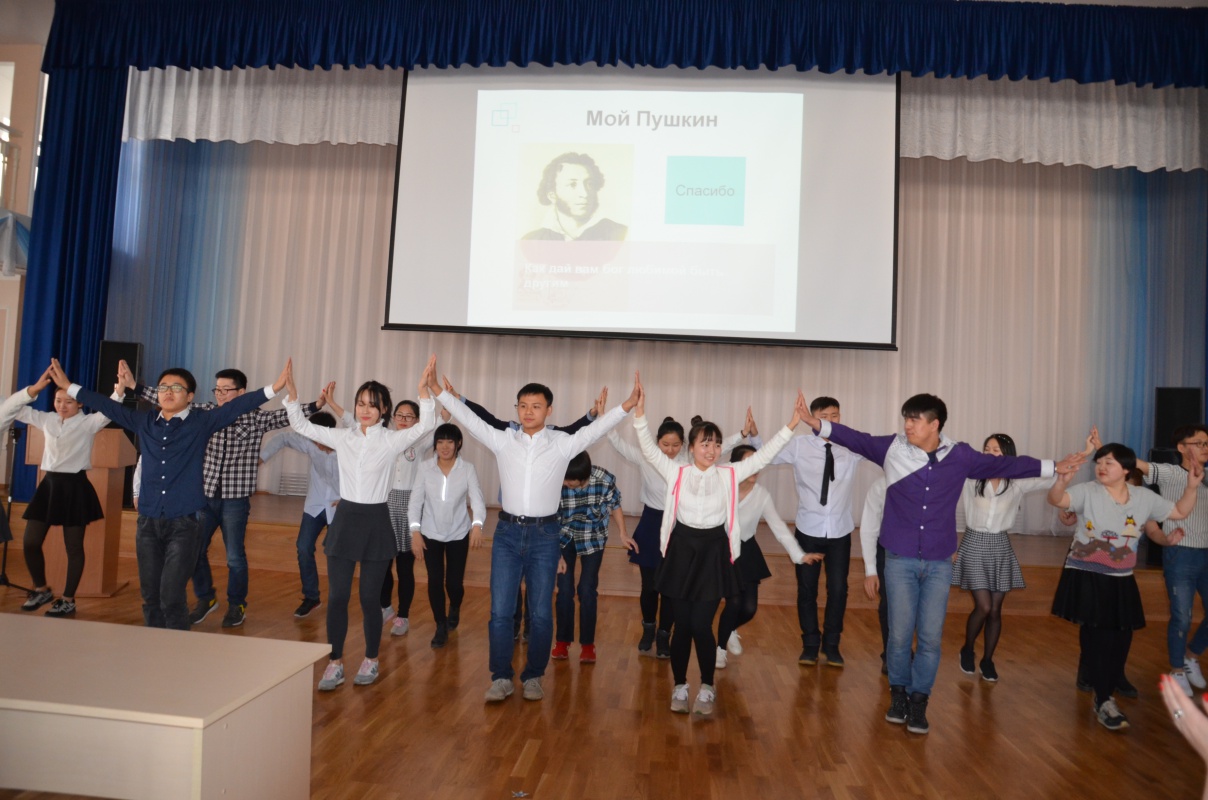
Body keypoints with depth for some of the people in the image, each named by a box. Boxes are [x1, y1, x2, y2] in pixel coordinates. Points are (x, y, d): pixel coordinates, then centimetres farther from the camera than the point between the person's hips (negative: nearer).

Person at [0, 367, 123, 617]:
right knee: (30, 543, 6)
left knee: (73, 546, 3)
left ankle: (68, 600, 15)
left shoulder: (88, 422, -5)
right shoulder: (47, 420, 8)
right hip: (49, 484, 5)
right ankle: (42, 590, 28)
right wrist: (35, 388, -11)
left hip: (75, 487, -5)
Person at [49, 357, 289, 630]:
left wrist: (273, 389, -24)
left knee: (172, 596, -6)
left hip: (184, 523, -4)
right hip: (148, 522, 4)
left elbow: (236, 406, -13)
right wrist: (69, 387, 21)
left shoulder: (202, 421, -2)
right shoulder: (144, 421, 9)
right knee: (150, 595, 11)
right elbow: (108, 406, 18)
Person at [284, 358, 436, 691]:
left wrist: (423, 388, -34)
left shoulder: (392, 440, -5)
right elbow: (301, 425, 3)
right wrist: (291, 389, -11)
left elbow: (424, 425, -20)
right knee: (337, 596, 4)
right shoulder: (342, 437, 4)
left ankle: (371, 660, 24)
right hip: (345, 518, 3)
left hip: (376, 521, -2)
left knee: (369, 597, 5)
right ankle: (335, 663, 18)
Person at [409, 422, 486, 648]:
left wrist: (477, 525, -35)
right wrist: (415, 530, -13)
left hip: (458, 534, -1)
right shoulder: (425, 467, -5)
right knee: (435, 581, -1)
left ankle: (454, 608, 39)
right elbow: (416, 500, -4)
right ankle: (441, 627, 18)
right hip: (431, 534, 1)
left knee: (454, 582, 4)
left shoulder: (468, 469, -9)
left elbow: (476, 498, -17)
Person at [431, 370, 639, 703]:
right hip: (508, 532, 1)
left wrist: (628, 405, -22)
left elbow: (596, 429, -9)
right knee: (500, 610, 1)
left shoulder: (562, 444, 0)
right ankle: (501, 678, 15)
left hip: (544, 534, -1)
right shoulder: (502, 441, 3)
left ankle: (533, 676, 22)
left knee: (541, 611, 6)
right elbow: (469, 419, -1)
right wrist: (437, 390, -8)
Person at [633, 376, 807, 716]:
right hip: (682, 550, 0)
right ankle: (679, 687, 24)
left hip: (714, 551, 0)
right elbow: (649, 449, -9)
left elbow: (762, 456, -2)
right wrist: (639, 414, -22)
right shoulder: (676, 472, -1)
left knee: (701, 625, -1)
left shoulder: (730, 475, 1)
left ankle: (707, 688, 19)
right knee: (682, 624, 6)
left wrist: (791, 425, -9)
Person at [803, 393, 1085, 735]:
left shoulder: (960, 456, -1)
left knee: (931, 636, 3)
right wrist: (819, 424, -7)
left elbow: (1002, 464, 10)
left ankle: (918, 699, 21)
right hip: (900, 560, -1)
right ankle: (899, 692, 25)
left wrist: (1052, 467, 14)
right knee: (900, 633, 2)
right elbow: (857, 440, 3)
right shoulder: (893, 448, -3)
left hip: (939, 563, 1)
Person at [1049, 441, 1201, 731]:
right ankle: (1104, 702, 7)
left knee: (1120, 640, 11)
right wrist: (1062, 481, -48)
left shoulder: (1144, 498, 2)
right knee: (1097, 639, -4)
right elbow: (1056, 500, -28)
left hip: (1121, 582, 5)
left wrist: (1191, 486, -4)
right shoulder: (1087, 492, -12)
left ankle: (1104, 695, 30)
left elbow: (1180, 512, 11)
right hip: (1086, 578, -5)